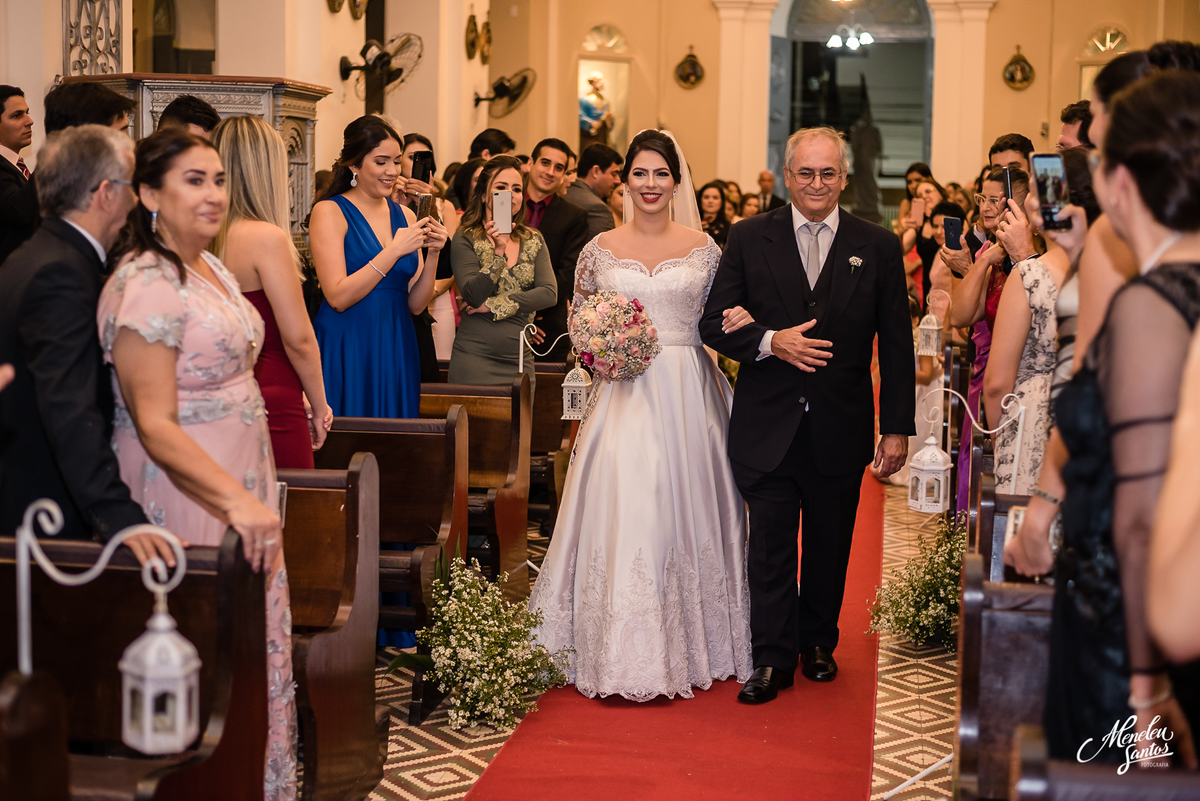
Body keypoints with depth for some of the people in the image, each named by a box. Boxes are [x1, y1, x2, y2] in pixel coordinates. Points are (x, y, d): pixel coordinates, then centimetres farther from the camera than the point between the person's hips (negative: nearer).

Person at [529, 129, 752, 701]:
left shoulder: (703, 247, 5)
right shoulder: (600, 250, 5)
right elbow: (579, 322, 14)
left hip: (687, 394, 0)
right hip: (625, 392, 0)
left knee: (683, 509, 4)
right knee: (622, 509, -7)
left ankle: (688, 644, 18)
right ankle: (625, 652, 2)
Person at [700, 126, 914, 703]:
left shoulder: (878, 248, 2)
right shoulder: (749, 239, 1)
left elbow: (896, 346, 2)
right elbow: (714, 322, -1)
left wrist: (897, 428, -2)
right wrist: (770, 341, -19)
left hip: (841, 431, 1)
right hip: (768, 426, -1)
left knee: (830, 548, 14)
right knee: (771, 548, 2)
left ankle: (819, 643, 32)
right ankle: (773, 659, 13)